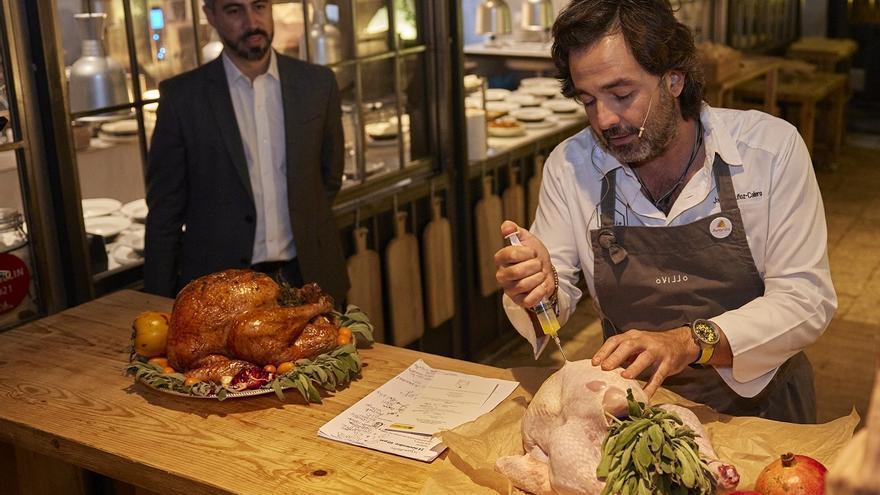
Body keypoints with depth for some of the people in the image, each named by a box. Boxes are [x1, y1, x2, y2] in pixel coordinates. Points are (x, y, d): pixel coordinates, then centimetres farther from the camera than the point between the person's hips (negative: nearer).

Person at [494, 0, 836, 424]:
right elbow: (555, 301, 0)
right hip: (634, 402, 2)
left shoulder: (771, 147, -11)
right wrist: (540, 292, -25)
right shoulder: (569, 166, -4)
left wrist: (690, 341, -30)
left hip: (759, 401, -1)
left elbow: (807, 299, -14)